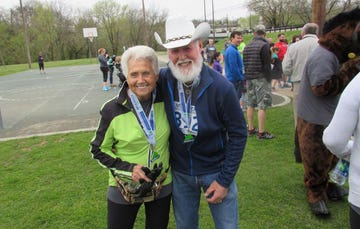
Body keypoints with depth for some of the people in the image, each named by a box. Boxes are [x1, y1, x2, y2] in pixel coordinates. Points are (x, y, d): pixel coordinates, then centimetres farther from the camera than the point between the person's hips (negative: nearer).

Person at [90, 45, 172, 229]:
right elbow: (98, 150, -7)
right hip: (124, 189, -2)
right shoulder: (112, 110, -18)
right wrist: (129, 168, -18)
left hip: (162, 186, 3)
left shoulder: (164, 101, -11)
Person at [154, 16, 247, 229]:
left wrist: (224, 180, -12)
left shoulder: (221, 87, -20)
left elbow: (238, 134, -13)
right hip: (180, 172, 3)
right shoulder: (163, 80, -13)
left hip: (216, 171, -2)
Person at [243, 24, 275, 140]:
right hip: (261, 78, -7)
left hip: (249, 78, 8)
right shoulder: (264, 45, -10)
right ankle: (261, 132, -3)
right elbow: (267, 65, -13)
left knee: (250, 104, 13)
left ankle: (250, 129, 20)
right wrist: (269, 80, -8)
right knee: (262, 106, -4)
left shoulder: (247, 46, 13)